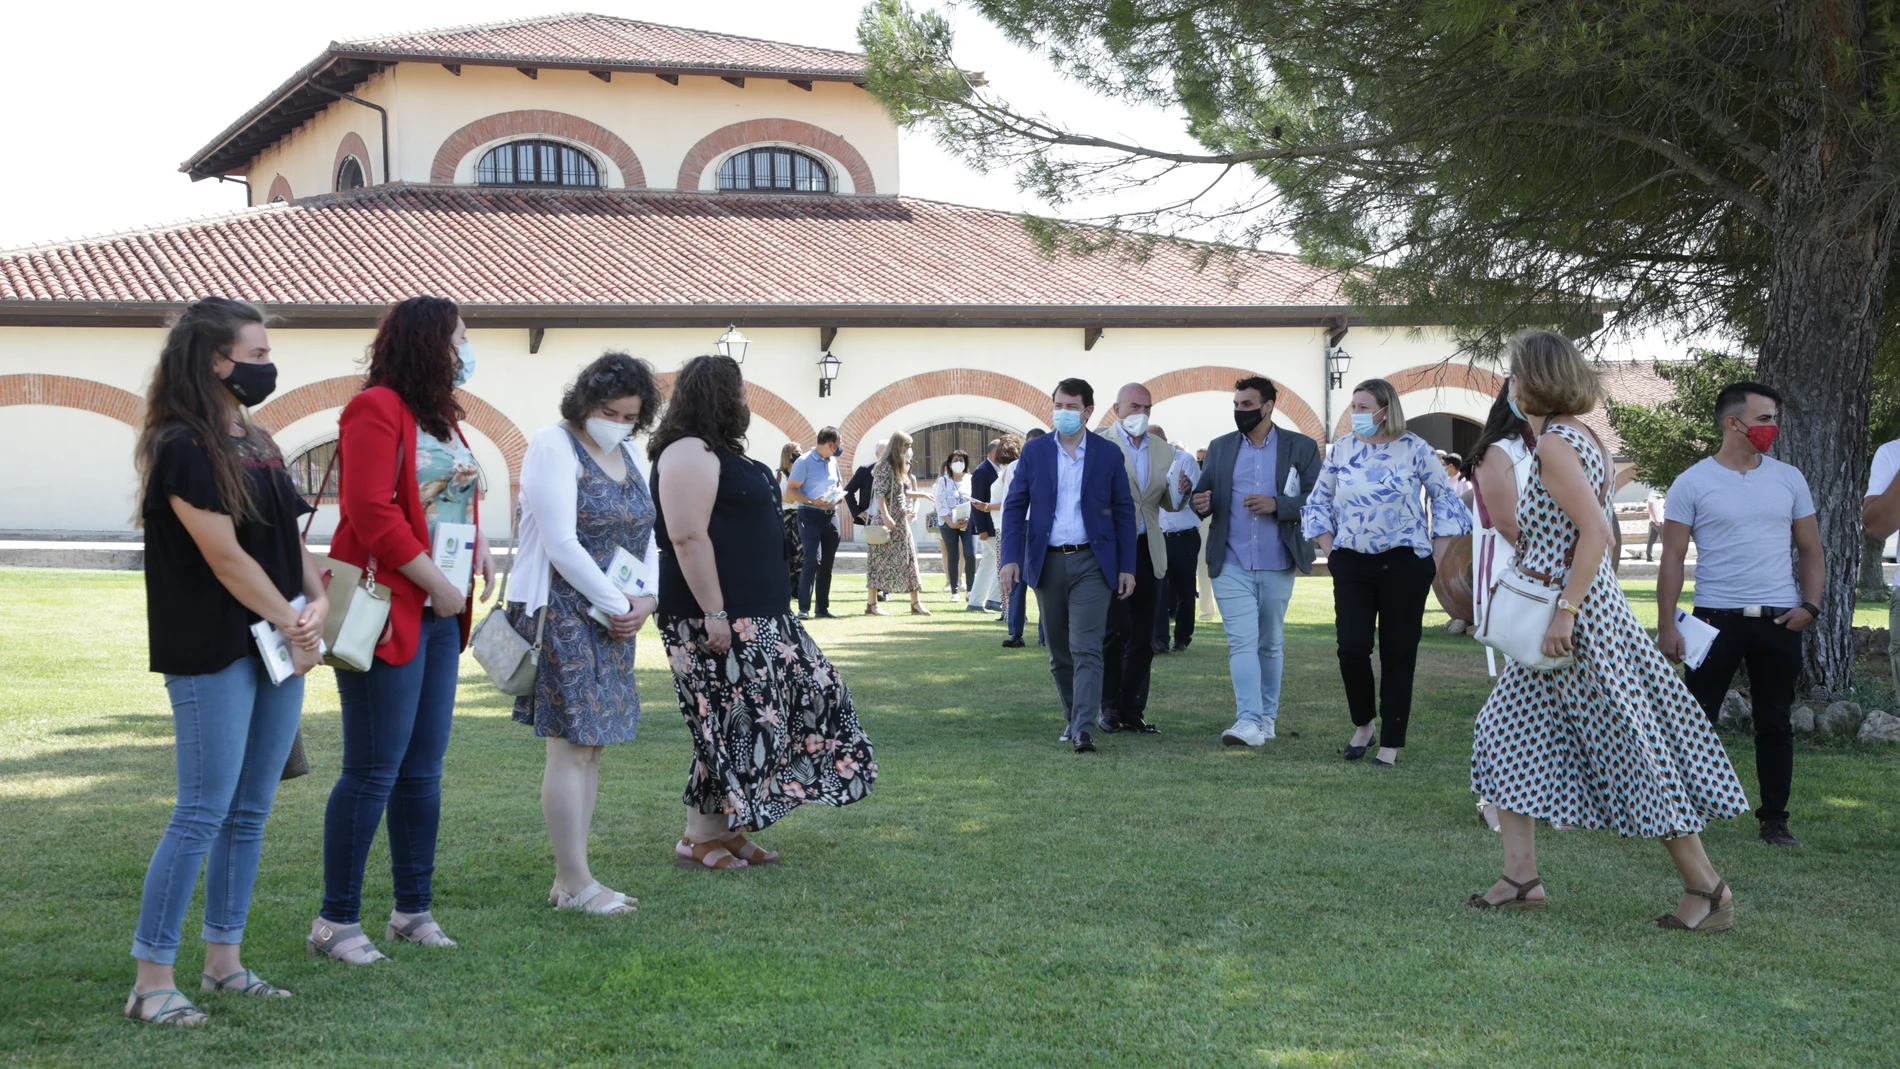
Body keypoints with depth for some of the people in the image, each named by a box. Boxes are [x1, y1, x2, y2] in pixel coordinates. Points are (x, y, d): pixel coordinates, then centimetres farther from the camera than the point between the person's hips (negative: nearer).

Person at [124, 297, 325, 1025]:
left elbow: (290, 540, 15)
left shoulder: (257, 444, 14)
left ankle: (224, 960, 20)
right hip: (213, 653, -8)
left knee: (250, 812, 11)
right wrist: (293, 623, -9)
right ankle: (152, 981, 0)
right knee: (203, 813, -7)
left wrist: (318, 601, -3)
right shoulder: (182, 448, -12)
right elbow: (226, 556, -16)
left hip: (278, 649, 8)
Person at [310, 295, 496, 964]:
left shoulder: (441, 418, 19)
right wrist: (436, 583, -16)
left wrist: (482, 549, 7)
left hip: (439, 614, 9)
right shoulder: (377, 409, -10)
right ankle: (336, 921, 3)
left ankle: (413, 910, 21)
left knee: (423, 771, 12)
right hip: (388, 609, -9)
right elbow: (371, 511, -19)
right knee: (374, 772, -6)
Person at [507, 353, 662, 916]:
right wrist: (618, 604, -14)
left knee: (591, 745, 9)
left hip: (614, 618, 8)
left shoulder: (629, 455, 15)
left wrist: (646, 600, 0)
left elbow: (645, 537, 17)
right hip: (561, 612, -8)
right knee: (570, 747, -8)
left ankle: (569, 880, 14)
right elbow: (562, 545, -17)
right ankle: (575, 883, -4)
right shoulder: (554, 447, -10)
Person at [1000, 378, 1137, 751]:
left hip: (1091, 563, -2)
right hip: (1048, 563, 3)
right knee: (1059, 653, 10)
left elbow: (1124, 511, 4)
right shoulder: (1034, 451, 5)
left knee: (1086, 649, -13)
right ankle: (1073, 718, 25)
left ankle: (1084, 729, -17)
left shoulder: (1108, 454, 2)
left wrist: (1127, 567, -1)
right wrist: (1011, 558, -6)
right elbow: (1015, 506, 5)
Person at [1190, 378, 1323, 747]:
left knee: (1270, 643, 11)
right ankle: (1248, 721, -16)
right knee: (1242, 641, -9)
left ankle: (1267, 717, 22)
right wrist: (1199, 502, -13)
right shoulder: (1220, 448, 9)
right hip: (1232, 565, 0)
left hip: (1277, 565, 0)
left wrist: (1277, 505, -18)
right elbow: (1202, 493, 11)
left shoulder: (1301, 447, 2)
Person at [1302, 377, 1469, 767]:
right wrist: (1330, 552, 6)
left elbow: (1445, 501, 3)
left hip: (1404, 564, -2)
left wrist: (1434, 557, -1)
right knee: (1352, 648, -8)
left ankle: (1391, 743, 10)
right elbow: (1318, 504, 14)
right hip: (1352, 564, 2)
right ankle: (1363, 723, 17)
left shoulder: (1414, 449, -3)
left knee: (1398, 654, 2)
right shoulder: (1341, 450, 5)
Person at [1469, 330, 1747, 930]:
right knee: (1507, 734, 11)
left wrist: (1565, 613, -25)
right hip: (1576, 611, 11)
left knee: (1632, 749, -3)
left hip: (1580, 621, -11)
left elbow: (1596, 531, -26)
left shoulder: (1556, 444, -17)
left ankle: (1706, 888, 6)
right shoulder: (1579, 436, 12)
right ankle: (1522, 879, 12)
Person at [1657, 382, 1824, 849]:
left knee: (1775, 723, 8)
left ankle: (1775, 820, 15)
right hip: (1717, 617, -3)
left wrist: (1810, 605, -3)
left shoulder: (1789, 479, 7)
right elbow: (1673, 558, -3)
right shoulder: (1692, 483, -2)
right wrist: (1666, 626, -8)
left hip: (1779, 619, 3)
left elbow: (1810, 550, 12)